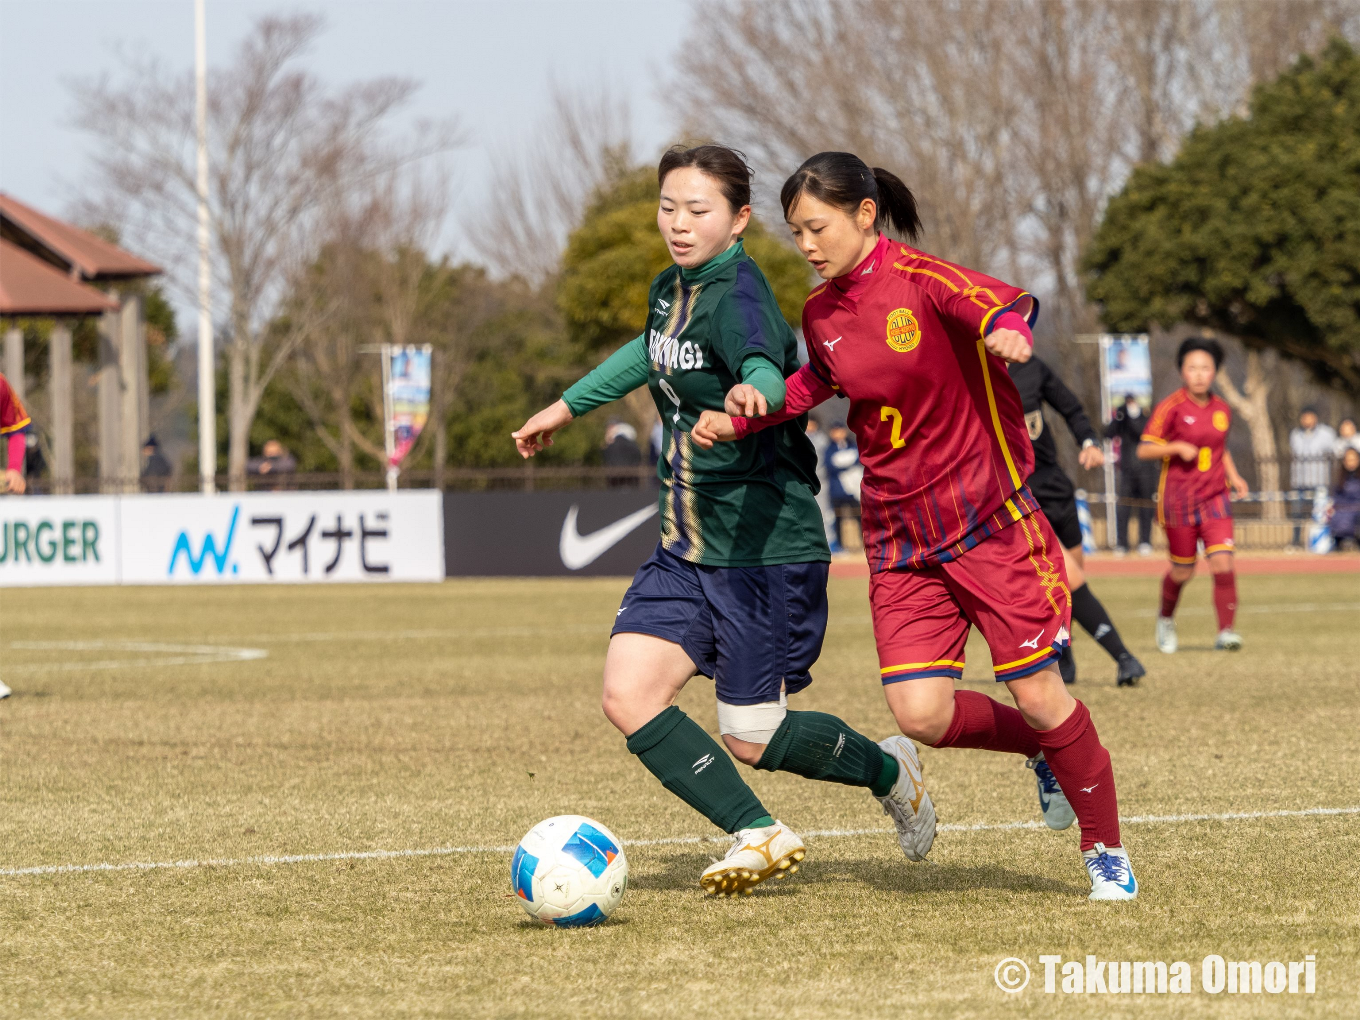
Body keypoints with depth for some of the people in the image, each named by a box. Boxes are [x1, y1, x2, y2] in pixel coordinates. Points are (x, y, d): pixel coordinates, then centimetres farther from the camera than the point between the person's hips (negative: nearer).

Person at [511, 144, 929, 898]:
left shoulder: (737, 293, -17)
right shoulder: (670, 289, 8)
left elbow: (763, 368, -39)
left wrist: (750, 399, -63)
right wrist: (568, 406, 40)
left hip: (766, 545, -8)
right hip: (686, 546, 8)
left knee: (750, 735, -1)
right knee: (629, 695, -9)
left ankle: (888, 771, 28)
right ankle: (759, 834, 1)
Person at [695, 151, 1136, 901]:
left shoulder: (917, 279, -14)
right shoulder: (822, 313, 6)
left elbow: (1001, 303, -33)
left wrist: (1006, 328, -56)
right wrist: (747, 414, 14)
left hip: (989, 522, -5)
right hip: (899, 541, 5)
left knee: (1038, 695, -4)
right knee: (921, 713, -9)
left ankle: (1106, 850, 16)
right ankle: (1042, 751, 21)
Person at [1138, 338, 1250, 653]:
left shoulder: (1222, 409, 8)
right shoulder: (1171, 407, -8)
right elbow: (1144, 449, -8)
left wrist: (1233, 476, 10)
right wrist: (1177, 447, -22)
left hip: (1214, 497, 3)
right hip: (1179, 501, -3)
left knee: (1222, 562, -13)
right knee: (1182, 571, 6)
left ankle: (1226, 631, -11)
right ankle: (1166, 618, 35)